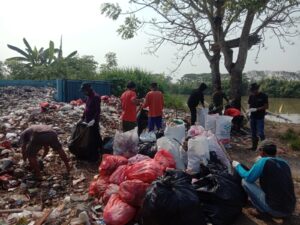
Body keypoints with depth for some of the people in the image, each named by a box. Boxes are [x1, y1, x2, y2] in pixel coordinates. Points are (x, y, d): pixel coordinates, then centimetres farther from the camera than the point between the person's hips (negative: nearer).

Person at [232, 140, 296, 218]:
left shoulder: (263, 161, -13)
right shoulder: (284, 163, 8)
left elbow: (248, 178, -8)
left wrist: (237, 165, 9)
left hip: (274, 209, -7)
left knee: (245, 181, -1)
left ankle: (261, 209, 6)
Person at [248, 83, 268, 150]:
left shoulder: (263, 96, -9)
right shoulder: (251, 96, 7)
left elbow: (266, 106, -10)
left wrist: (257, 109, -20)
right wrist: (250, 109, -6)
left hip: (260, 117, -6)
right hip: (252, 117, 6)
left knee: (260, 133, -8)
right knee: (253, 133, 12)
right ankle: (254, 146, 23)